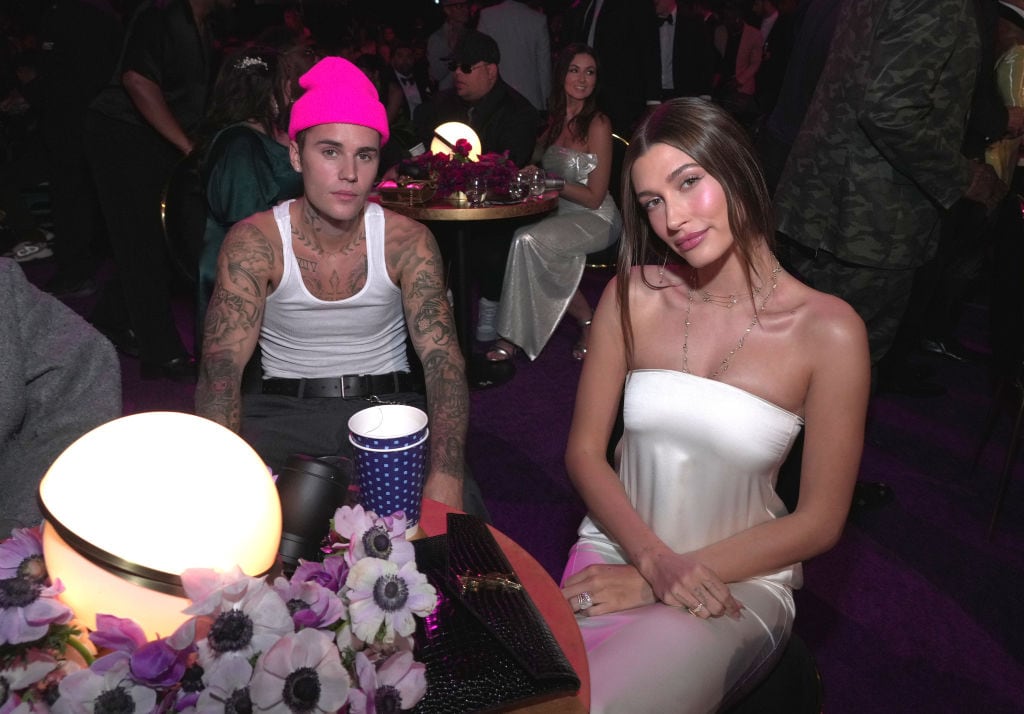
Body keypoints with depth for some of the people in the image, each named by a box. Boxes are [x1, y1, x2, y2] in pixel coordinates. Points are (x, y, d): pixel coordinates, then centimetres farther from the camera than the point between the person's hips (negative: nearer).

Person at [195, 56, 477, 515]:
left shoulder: (406, 241, -6)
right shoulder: (255, 242, -7)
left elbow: (443, 359, -13)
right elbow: (221, 364, -15)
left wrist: (446, 478, -30)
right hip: (283, 411, 0)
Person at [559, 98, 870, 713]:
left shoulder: (829, 331, -12)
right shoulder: (633, 295, -4)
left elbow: (820, 522, -7)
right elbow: (585, 452, 0)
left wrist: (655, 582, -11)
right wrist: (655, 557, -16)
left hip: (740, 580, -2)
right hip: (616, 547, 3)